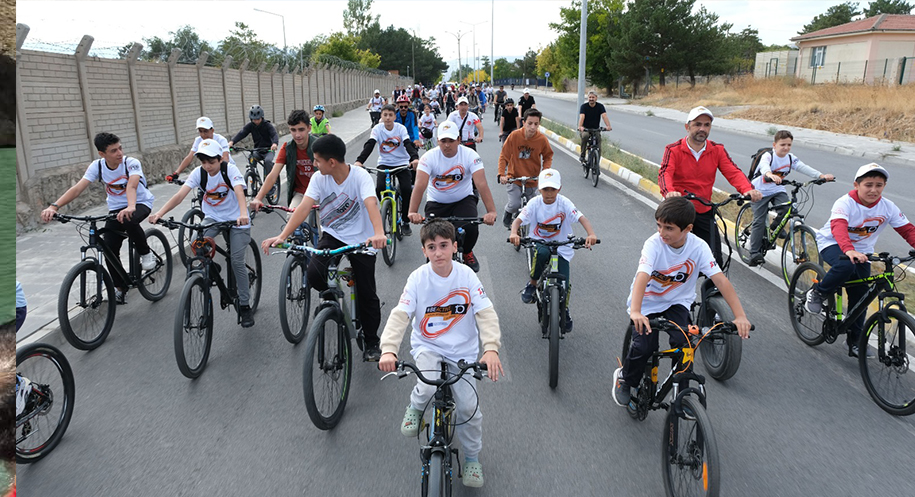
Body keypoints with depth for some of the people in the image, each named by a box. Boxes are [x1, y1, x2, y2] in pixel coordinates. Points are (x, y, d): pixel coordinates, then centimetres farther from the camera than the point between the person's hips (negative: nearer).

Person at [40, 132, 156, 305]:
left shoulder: (131, 163, -22)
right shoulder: (97, 166, -12)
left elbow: (132, 186, -40)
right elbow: (77, 189, -20)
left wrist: (130, 208, -60)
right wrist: (54, 206, -35)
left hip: (141, 203, -4)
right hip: (116, 209, 4)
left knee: (128, 220, -39)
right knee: (109, 249, -10)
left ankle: (146, 253, -11)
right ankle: (120, 288, 10)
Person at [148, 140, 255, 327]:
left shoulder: (230, 170, -18)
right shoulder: (198, 173, -9)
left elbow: (239, 192, -35)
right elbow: (180, 194, -20)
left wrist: (243, 214, -55)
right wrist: (160, 213, -36)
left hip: (236, 219, -4)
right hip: (212, 217, 4)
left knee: (237, 261, -9)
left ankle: (245, 305, 5)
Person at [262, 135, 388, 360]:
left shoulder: (360, 176, -19)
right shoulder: (319, 178, -8)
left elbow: (371, 204, -36)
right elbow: (304, 207, -17)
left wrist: (378, 233, -55)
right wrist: (282, 236, -30)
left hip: (361, 240, -3)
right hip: (332, 236, 3)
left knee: (366, 295, 2)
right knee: (314, 274, -24)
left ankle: (371, 343, 22)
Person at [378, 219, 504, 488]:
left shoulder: (466, 276, -10)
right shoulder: (418, 278, -12)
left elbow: (486, 313, -16)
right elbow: (400, 315, -19)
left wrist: (491, 348, -32)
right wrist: (388, 350, -35)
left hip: (462, 350, 1)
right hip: (427, 347, -1)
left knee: (468, 408, -3)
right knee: (428, 388, -31)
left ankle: (472, 458, 25)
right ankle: (416, 407, 6)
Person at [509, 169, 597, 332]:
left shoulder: (564, 203, -10)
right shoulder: (535, 203, -9)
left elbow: (582, 218, -20)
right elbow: (518, 220, -18)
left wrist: (591, 234, -39)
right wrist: (514, 233, -41)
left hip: (562, 247, 1)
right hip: (539, 244, 0)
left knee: (564, 285, -9)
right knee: (542, 253, -39)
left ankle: (565, 310, 26)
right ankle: (532, 284, -11)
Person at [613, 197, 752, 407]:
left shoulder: (698, 246, -18)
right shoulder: (654, 244, -25)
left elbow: (721, 280, -22)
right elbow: (642, 276, -39)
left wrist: (740, 316, -33)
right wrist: (635, 312, -55)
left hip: (677, 303, 2)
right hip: (648, 301, -2)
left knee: (684, 345, -18)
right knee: (644, 347, -16)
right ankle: (625, 379, 15)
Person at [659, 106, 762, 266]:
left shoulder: (717, 150, 3)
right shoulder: (674, 150, -7)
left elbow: (733, 172, -9)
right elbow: (664, 174, -23)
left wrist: (748, 189, -30)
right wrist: (669, 192, -46)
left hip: (704, 213, 3)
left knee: (715, 261, 3)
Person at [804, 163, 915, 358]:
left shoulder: (888, 207, -8)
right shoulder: (845, 203, -24)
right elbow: (838, 227, -40)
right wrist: (849, 250, -58)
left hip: (862, 252, 5)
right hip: (832, 244, -5)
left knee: (860, 295, 2)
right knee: (846, 265, -39)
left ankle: (854, 340, 17)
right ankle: (817, 293, -12)